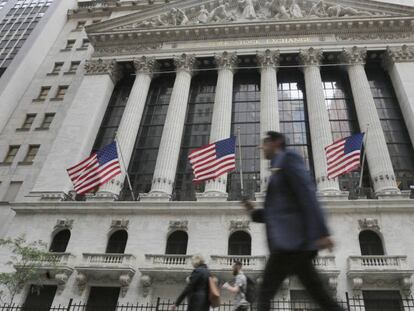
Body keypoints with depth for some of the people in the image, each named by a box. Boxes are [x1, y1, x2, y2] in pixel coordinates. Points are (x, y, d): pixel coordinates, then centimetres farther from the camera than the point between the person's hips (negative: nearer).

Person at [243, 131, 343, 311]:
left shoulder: (288, 158, 1)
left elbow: (307, 194, -13)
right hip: (290, 242, 9)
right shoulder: (278, 170, 28)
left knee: (265, 294, -9)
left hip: (291, 239, -9)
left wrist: (320, 233, -22)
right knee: (319, 295, 5)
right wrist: (254, 212, 14)